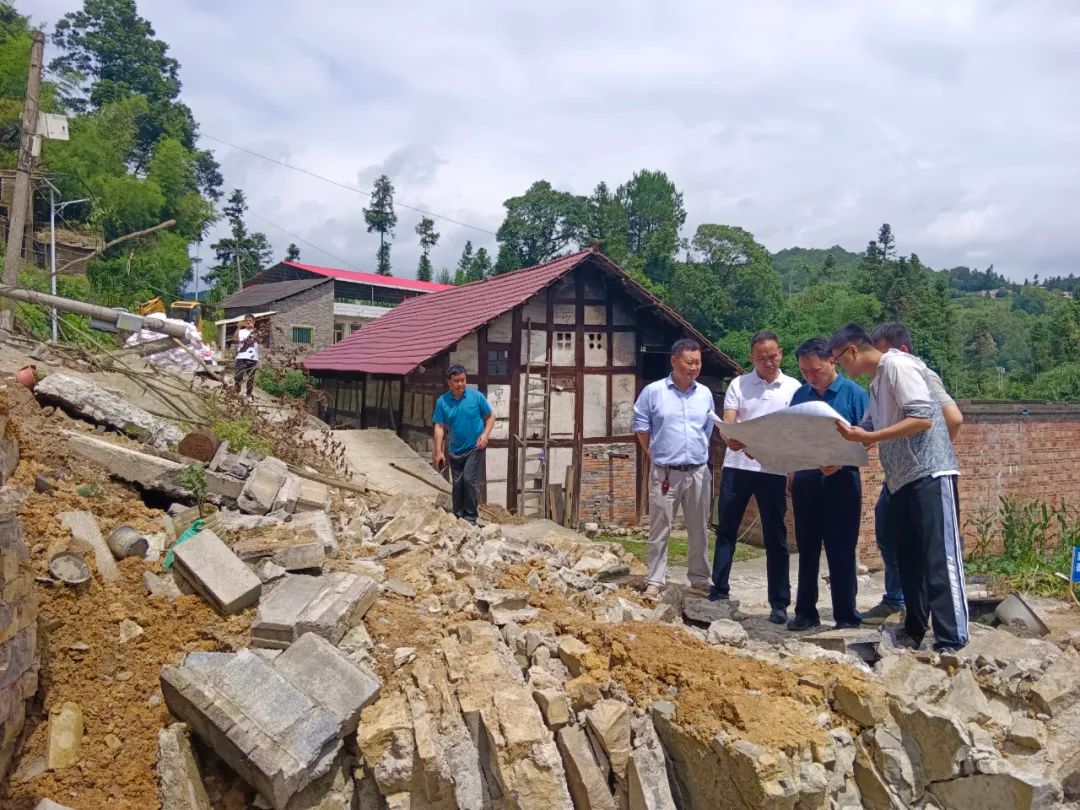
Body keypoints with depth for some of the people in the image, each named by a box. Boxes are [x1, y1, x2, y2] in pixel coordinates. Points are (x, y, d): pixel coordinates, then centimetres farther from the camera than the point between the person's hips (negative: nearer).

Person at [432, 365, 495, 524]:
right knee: (457, 484, 9)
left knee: (469, 480, -13)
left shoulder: (476, 396, -8)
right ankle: (458, 516, 22)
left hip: (475, 448, -3)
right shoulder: (442, 401, -3)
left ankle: (470, 517, -1)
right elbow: (439, 427, -2)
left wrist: (485, 434, -13)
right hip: (455, 450, 3)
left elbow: (491, 416, 2)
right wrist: (438, 452, -6)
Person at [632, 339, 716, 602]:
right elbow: (641, 426, 2)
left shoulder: (705, 394, 7)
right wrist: (655, 455, 6)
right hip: (664, 472, -3)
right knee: (660, 530, 3)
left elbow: (709, 429, 16)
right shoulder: (653, 391, -4)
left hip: (698, 472, 3)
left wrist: (698, 453, 14)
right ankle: (655, 581, 10)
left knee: (699, 529, 11)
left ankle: (699, 579, 23)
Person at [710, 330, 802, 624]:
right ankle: (718, 592, 16)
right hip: (737, 466, 0)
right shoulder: (738, 384, 4)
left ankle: (779, 603, 13)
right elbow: (727, 422, -5)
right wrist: (730, 439, -28)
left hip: (774, 470, 0)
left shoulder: (794, 388, 5)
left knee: (776, 537, 5)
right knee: (726, 531, 5)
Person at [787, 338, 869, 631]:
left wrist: (840, 462, -21)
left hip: (841, 480, -4)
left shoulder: (853, 393, -4)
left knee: (841, 551, 1)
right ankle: (805, 612, 19)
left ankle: (846, 616, 12)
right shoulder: (800, 395, 8)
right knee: (807, 549, 10)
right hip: (806, 479, 4)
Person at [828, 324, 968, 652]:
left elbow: (923, 418, -20)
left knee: (940, 559, -10)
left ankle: (951, 643, -9)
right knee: (909, 560, 14)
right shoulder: (877, 383, 18)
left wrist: (868, 437, -22)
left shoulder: (898, 364, -11)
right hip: (904, 480, 10)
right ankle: (914, 631, 23)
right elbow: (867, 430, 20)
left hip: (931, 474, -10)